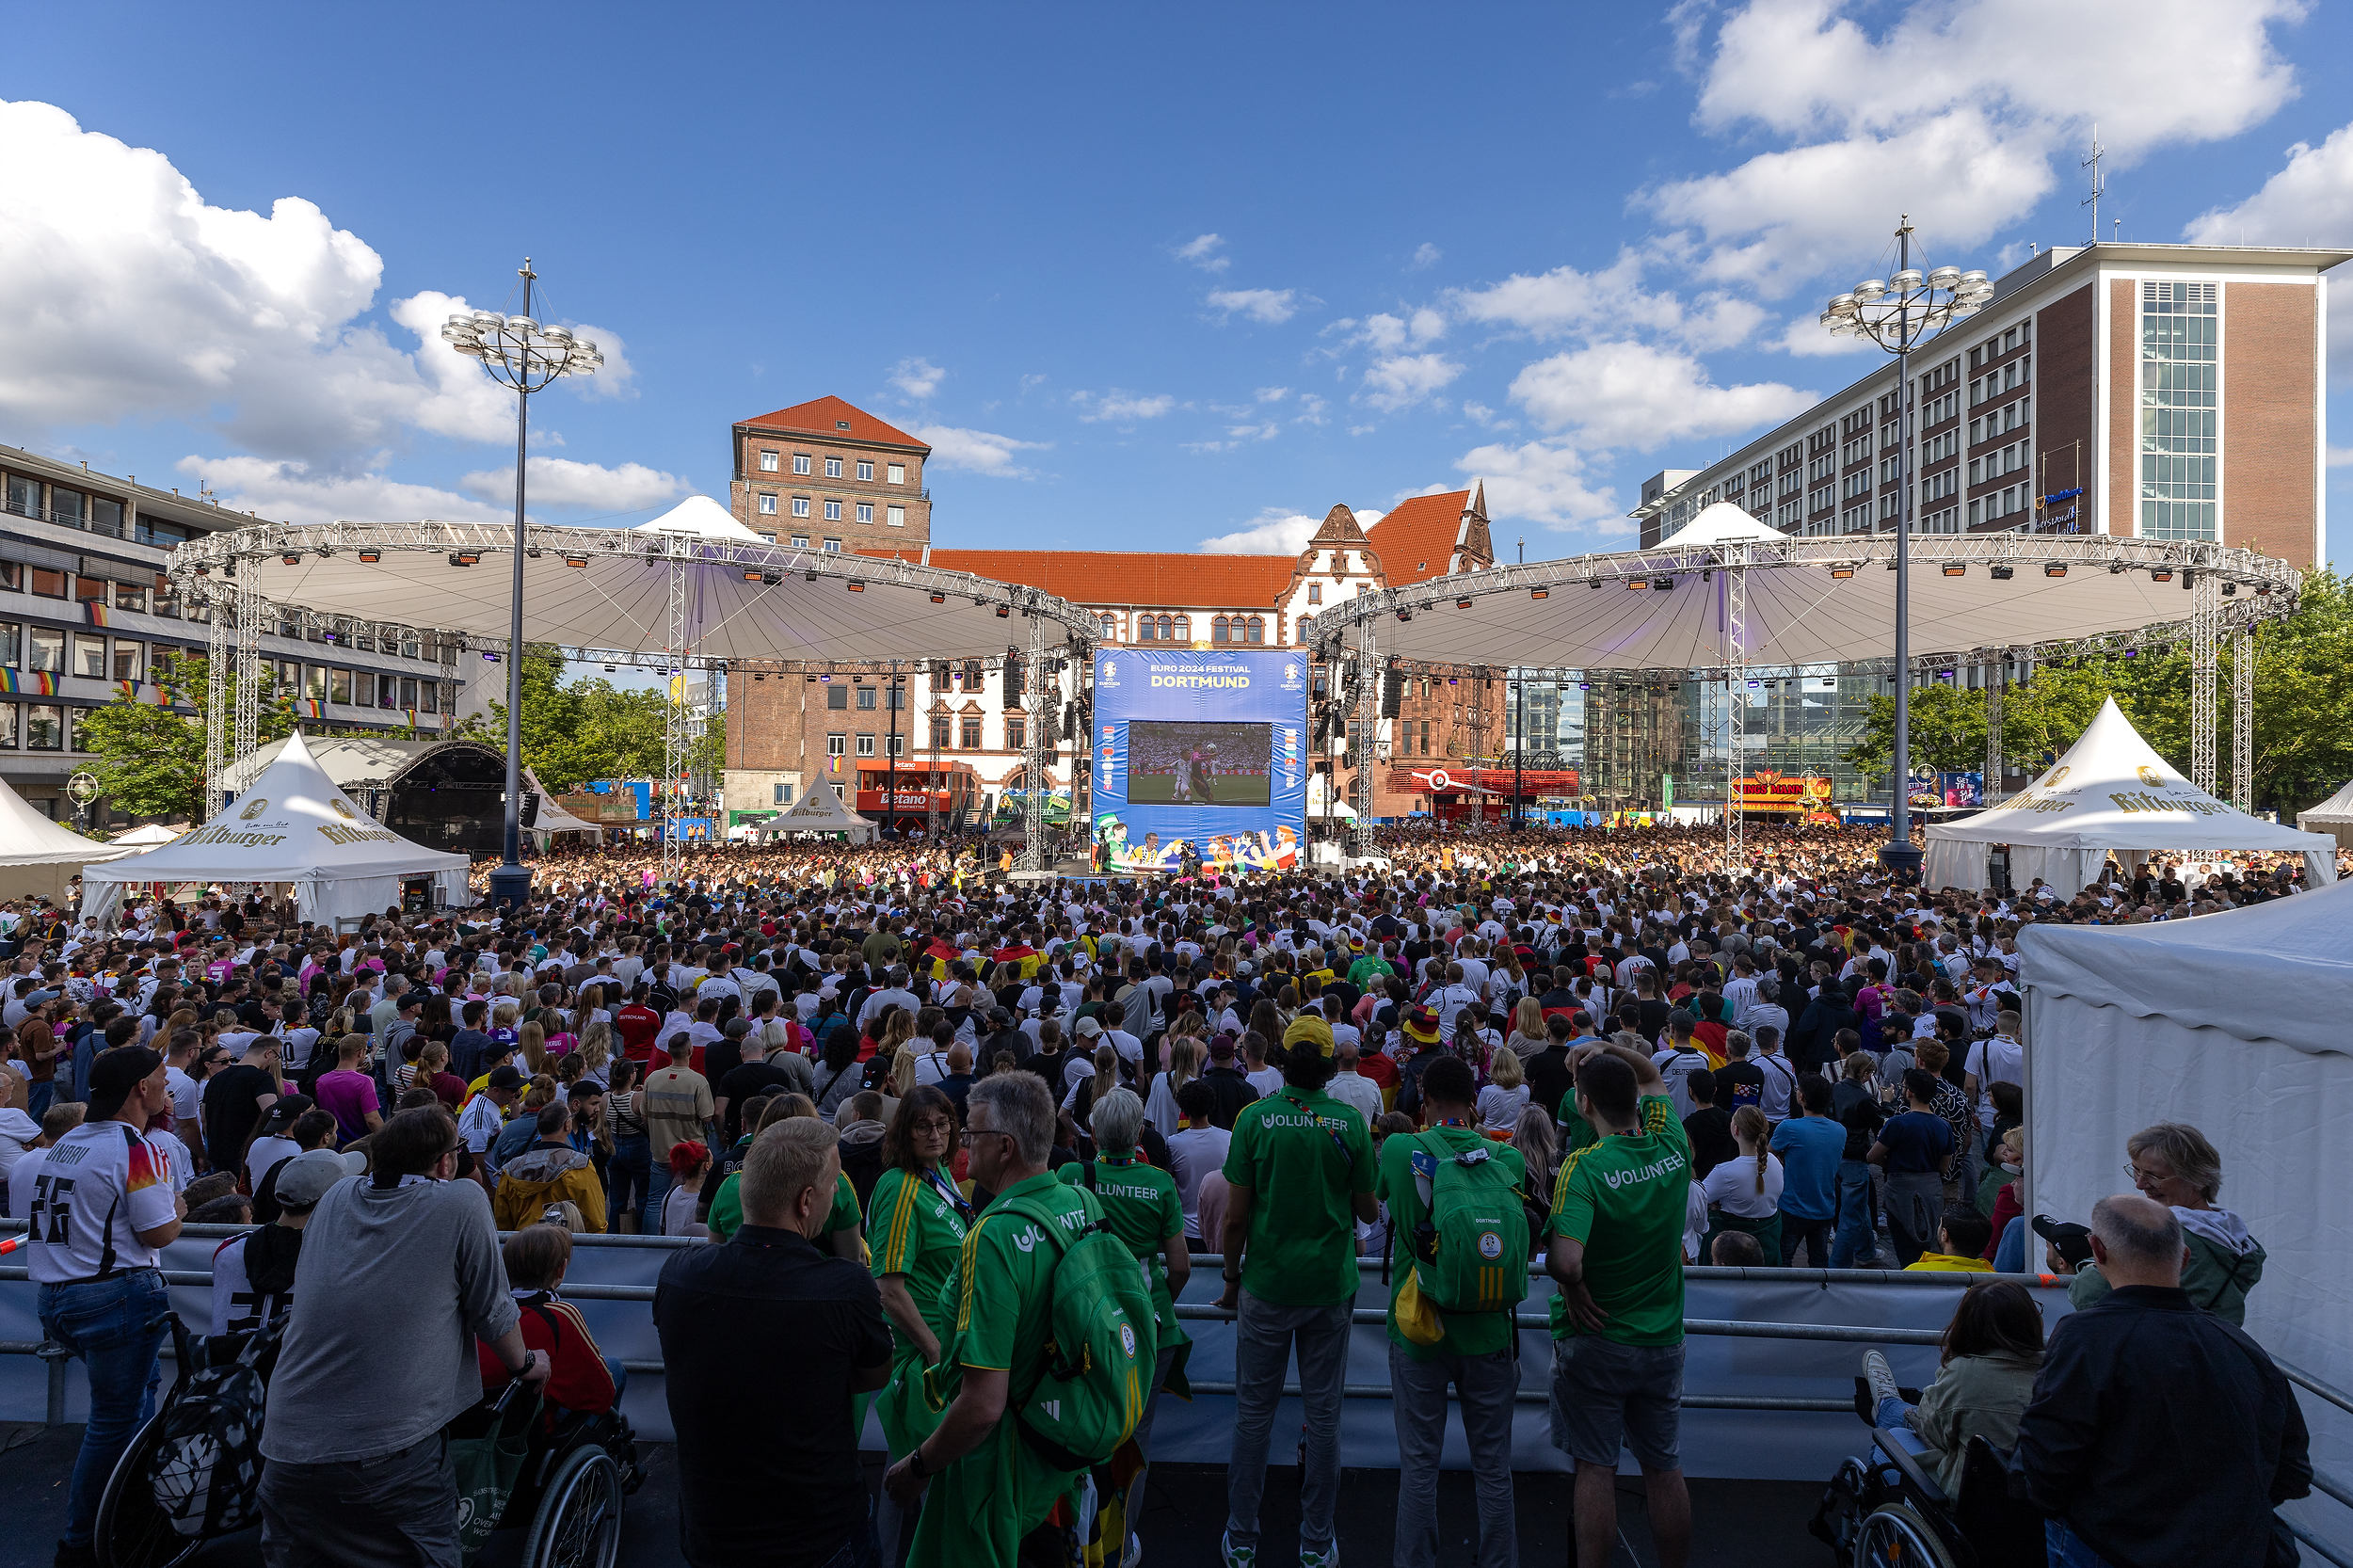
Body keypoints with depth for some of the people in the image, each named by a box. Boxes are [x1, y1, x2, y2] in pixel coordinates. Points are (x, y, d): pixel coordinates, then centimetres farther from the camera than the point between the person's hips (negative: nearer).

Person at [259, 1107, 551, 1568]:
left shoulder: (335, 1198, 8)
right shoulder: (462, 1202, -8)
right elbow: (492, 1312, -1)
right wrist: (525, 1363, 19)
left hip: (287, 1443, 6)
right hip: (390, 1455, -6)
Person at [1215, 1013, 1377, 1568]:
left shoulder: (1255, 1118, -9)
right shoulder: (1350, 1122, -6)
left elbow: (1235, 1216, -7)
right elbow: (1368, 1211, 0)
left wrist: (1231, 1278, 6)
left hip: (1266, 1286, -1)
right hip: (1330, 1287, 1)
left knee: (1253, 1414, 11)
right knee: (1324, 1414, 12)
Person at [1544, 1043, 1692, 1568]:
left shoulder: (1584, 1165, -22)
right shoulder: (1673, 1147, -7)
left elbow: (1565, 1259, -34)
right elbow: (1655, 1082, 15)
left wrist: (1572, 1288, -15)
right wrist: (1612, 1051, 7)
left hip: (1596, 1341, -5)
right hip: (1664, 1338, 5)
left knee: (1596, 1469, 6)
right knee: (1664, 1467, 17)